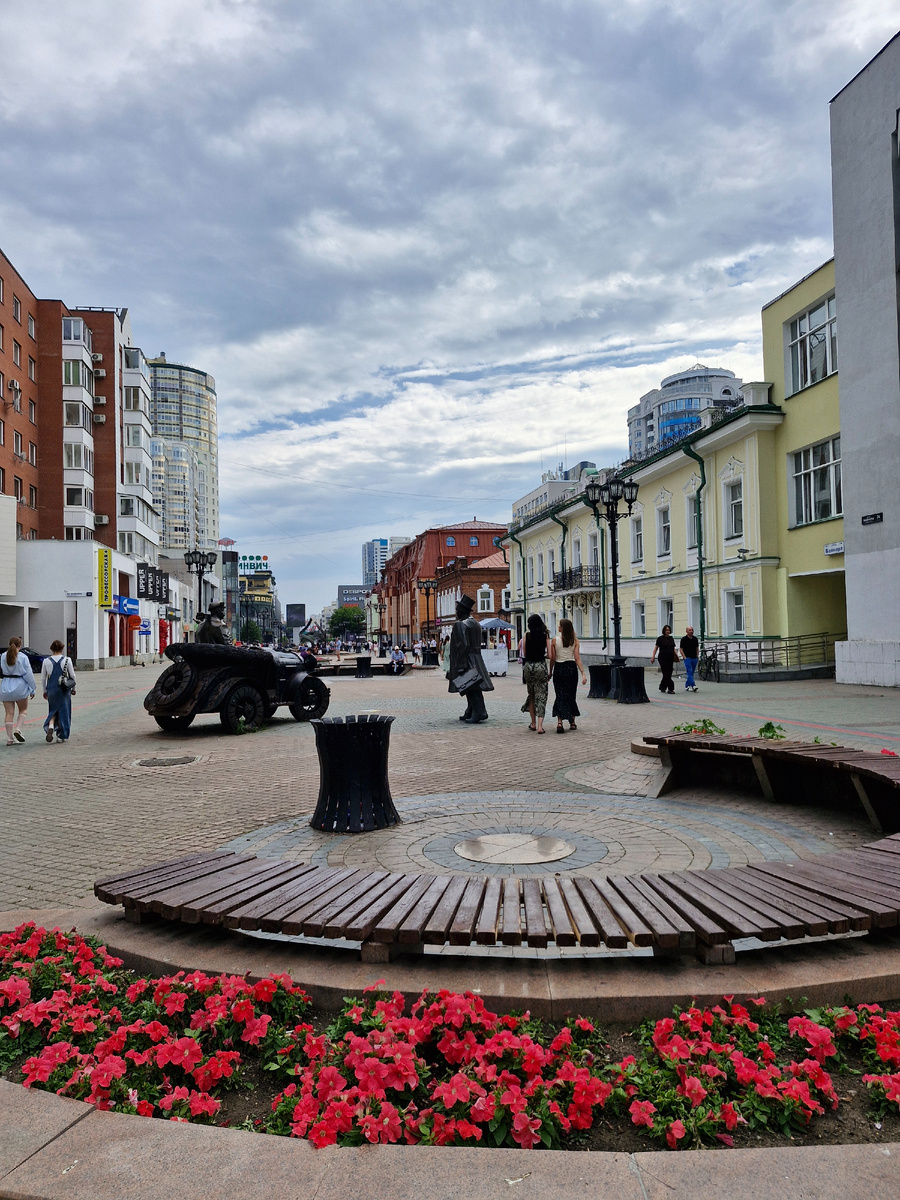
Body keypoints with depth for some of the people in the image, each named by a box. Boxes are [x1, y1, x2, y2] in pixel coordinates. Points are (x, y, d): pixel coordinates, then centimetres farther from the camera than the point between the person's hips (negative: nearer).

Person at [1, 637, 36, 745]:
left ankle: (9, 738, 7)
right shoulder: (23, 657, -8)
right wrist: (32, 689, 0)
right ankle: (18, 729, -4)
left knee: (9, 713, 7)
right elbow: (28, 674, -6)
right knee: (23, 709, 16)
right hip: (20, 685, -3)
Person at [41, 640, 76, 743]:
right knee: (64, 710, 7)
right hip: (64, 688, -1)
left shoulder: (46, 661, -1)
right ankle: (62, 736, 8)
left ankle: (50, 726, -10)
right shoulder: (67, 660, -5)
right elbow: (72, 675, -1)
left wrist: (44, 691, 15)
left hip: (51, 688, 2)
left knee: (53, 710, 17)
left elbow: (43, 678, 5)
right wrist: (73, 687, 13)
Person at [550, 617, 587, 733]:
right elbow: (577, 658, -8)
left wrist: (550, 672, 10)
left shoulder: (555, 640, -7)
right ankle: (572, 723, 21)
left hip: (559, 669, -2)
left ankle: (559, 722, -16)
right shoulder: (574, 641, -2)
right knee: (571, 696, 14)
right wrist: (583, 673, -8)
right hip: (571, 668, 2)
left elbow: (552, 658, -3)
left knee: (560, 696, 1)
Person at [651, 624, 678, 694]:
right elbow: (656, 648, 0)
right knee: (666, 674, -8)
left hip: (670, 658, 5)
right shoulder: (660, 638, -2)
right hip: (663, 658, -5)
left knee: (668, 674, 8)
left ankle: (662, 687, 24)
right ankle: (670, 689, -8)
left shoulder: (671, 638, 11)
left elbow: (674, 648, 14)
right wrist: (653, 656, -8)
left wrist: (676, 654, -2)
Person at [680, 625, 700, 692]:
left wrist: (697, 656, 6)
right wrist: (684, 657, -12)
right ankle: (693, 686, -22)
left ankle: (687, 686, 18)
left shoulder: (695, 639, 11)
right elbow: (681, 649, -3)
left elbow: (697, 648, 19)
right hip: (687, 658, -6)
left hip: (694, 658, 6)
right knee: (689, 672, -14)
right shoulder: (684, 639, -4)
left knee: (691, 673, 9)